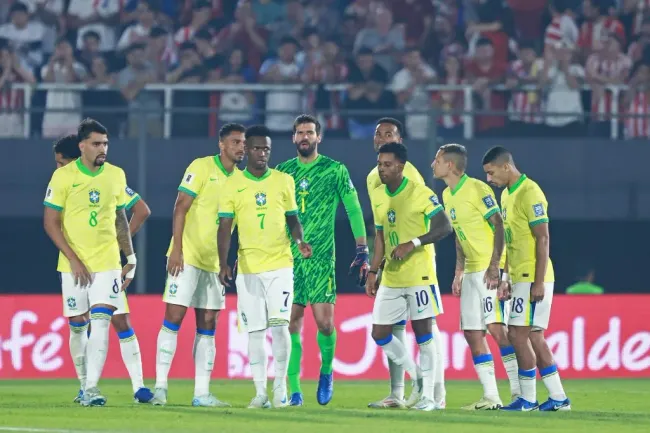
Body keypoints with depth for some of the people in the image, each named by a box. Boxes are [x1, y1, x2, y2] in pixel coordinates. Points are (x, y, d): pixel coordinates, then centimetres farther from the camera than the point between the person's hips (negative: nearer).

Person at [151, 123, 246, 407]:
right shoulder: (202, 167, -7)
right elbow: (180, 207, -11)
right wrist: (177, 249, -18)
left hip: (214, 262, 6)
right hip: (187, 256, -6)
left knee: (207, 326, 5)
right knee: (174, 318, -8)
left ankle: (201, 392, 6)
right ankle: (160, 386, -5)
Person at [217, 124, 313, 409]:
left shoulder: (284, 181, 6)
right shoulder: (233, 185, 2)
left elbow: (293, 218, 13)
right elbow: (224, 228, -1)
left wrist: (299, 241, -8)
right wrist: (223, 263, -12)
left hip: (280, 265, 0)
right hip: (248, 268, 0)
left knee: (279, 325, -9)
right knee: (255, 331, 2)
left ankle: (280, 386, 4)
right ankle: (260, 392, 7)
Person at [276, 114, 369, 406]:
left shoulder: (335, 170, 1)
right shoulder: (283, 172, 9)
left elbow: (354, 210, 3)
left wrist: (362, 252, -2)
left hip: (321, 258, -3)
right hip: (288, 258, 3)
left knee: (324, 323, -9)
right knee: (291, 324, -2)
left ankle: (326, 371, 19)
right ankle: (294, 391, 2)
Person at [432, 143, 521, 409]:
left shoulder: (477, 189, -12)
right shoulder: (448, 196, 14)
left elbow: (499, 227, -16)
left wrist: (494, 267, -23)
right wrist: (459, 273, 18)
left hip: (491, 269, -9)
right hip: (471, 272, 9)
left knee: (496, 327, -17)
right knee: (472, 334, 4)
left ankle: (518, 392, -16)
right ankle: (491, 397, 7)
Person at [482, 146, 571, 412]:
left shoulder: (530, 193, -14)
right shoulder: (507, 195, 15)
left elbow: (543, 239, -18)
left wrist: (538, 282, -21)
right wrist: (506, 277, 17)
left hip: (533, 279, -9)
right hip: (520, 278, 9)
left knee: (518, 335, -8)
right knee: (534, 338, 9)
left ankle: (528, 399, -2)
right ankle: (558, 399, 13)